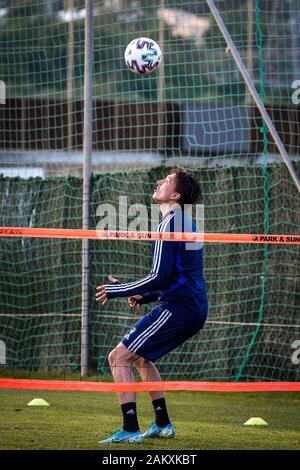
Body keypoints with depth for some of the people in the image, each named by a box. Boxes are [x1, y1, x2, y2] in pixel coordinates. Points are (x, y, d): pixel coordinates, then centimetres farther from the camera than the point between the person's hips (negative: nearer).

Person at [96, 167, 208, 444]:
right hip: (194, 309, 10)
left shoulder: (170, 224, -13)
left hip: (178, 308, -10)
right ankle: (163, 424, 26)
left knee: (119, 357, -9)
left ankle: (130, 429, -16)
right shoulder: (186, 223, 20)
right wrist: (145, 297, 22)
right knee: (141, 357, 26)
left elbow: (160, 277, -19)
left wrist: (117, 290, -10)